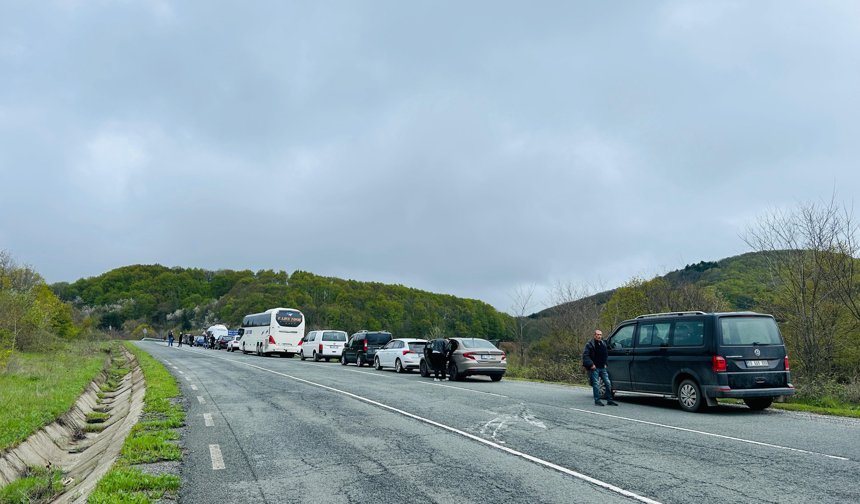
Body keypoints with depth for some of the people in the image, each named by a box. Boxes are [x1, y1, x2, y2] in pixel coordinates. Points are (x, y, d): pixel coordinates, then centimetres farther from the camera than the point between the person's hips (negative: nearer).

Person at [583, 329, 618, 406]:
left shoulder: (603, 344, 15)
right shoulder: (590, 344, -6)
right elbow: (585, 355, -12)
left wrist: (605, 363, 17)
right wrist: (591, 364, -17)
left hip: (602, 368, 6)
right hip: (594, 368, -6)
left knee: (608, 383, 5)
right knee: (596, 384, -5)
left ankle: (609, 400, 13)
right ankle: (597, 401, 2)